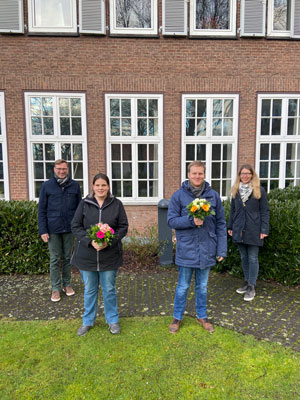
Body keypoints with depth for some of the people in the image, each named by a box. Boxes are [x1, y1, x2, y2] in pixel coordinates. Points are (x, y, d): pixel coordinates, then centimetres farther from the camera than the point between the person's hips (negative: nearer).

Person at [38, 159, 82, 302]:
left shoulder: (75, 185, 4)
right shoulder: (46, 186, 0)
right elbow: (42, 210, 0)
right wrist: (42, 230, -6)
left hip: (69, 228, 1)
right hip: (53, 229, -1)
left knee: (67, 258, 13)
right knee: (55, 259, 7)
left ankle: (67, 284, 29)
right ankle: (56, 288, 20)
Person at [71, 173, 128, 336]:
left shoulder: (116, 204, -2)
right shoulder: (84, 203, -2)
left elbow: (123, 227, -1)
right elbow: (75, 226, -3)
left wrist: (109, 241, -17)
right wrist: (90, 241, -17)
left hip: (109, 255, 0)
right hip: (86, 255, 1)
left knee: (109, 290, 13)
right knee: (90, 290, 16)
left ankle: (113, 320, 33)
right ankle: (88, 321, 36)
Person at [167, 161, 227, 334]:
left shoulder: (214, 195, 0)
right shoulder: (179, 196, -5)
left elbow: (221, 223, 3)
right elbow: (172, 220, -6)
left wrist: (222, 249, -1)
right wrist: (191, 221, -22)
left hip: (207, 249, 2)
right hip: (186, 249, -2)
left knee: (202, 286, 19)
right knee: (183, 286, 12)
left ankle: (202, 316, 38)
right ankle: (177, 318, 31)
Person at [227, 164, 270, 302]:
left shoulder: (259, 190, -3)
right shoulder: (235, 190, 9)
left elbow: (265, 211, -3)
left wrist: (264, 229, -10)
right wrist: (230, 226, 11)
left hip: (253, 231, -4)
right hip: (239, 230, 4)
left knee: (253, 258, 2)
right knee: (244, 257, 13)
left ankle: (252, 287, 11)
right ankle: (247, 282, 27)